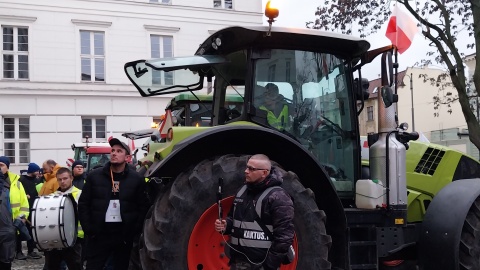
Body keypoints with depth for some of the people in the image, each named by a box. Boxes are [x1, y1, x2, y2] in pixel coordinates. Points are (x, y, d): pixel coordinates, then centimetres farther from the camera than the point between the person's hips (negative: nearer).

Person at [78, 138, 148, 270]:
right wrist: (88, 229, -4)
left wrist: (135, 231, -8)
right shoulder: (94, 176, 3)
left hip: (124, 236, 0)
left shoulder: (137, 179, 1)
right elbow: (83, 204, 5)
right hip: (99, 234, 0)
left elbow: (143, 207, 1)